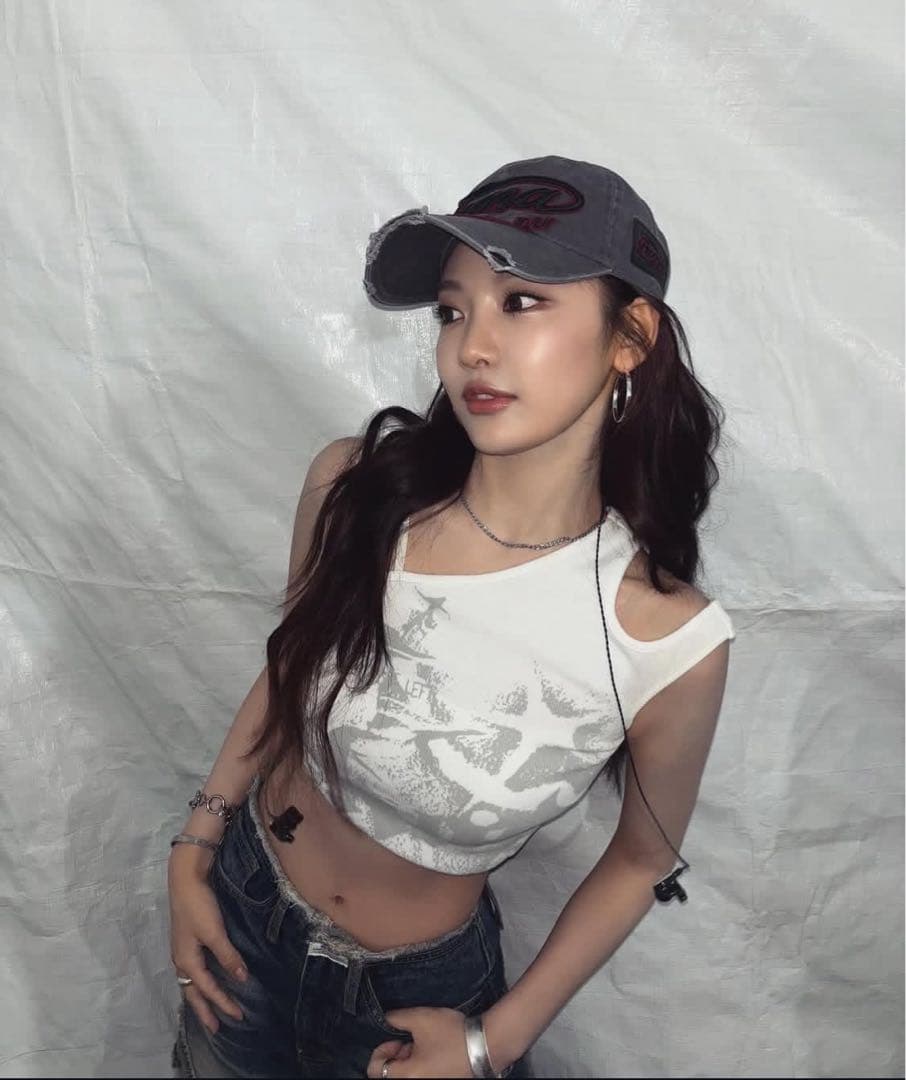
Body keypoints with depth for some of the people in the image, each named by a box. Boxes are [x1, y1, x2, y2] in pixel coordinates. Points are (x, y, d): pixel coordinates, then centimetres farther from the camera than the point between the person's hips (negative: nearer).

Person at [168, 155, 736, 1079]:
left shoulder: (668, 641, -27)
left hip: (421, 986, -2)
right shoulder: (353, 486, -20)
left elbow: (643, 862, -8)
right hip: (240, 912, 3)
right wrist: (193, 854, 0)